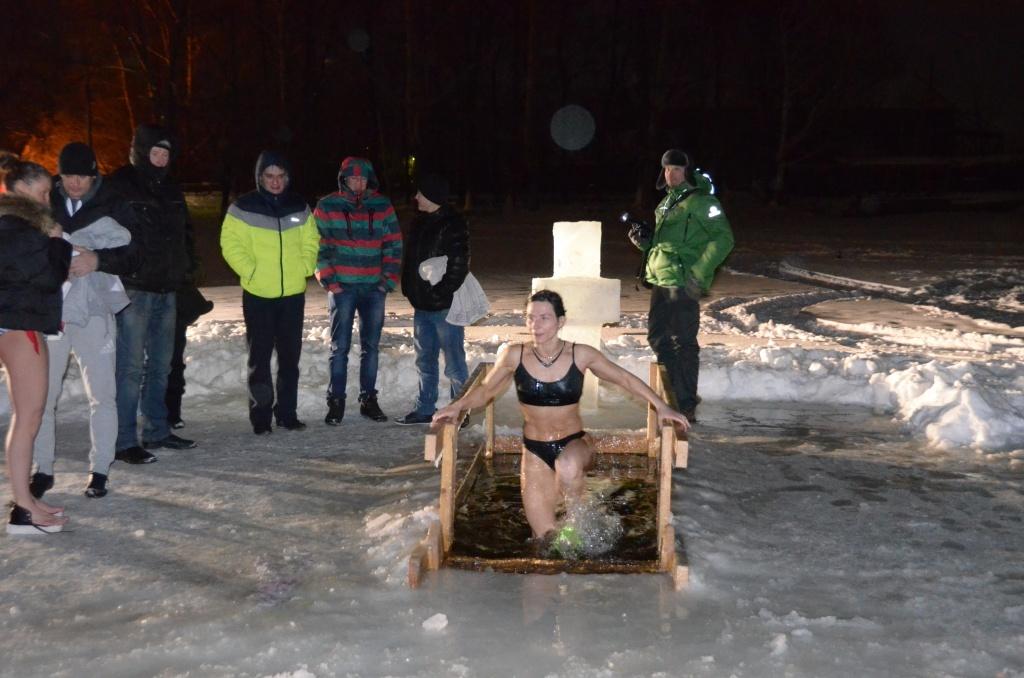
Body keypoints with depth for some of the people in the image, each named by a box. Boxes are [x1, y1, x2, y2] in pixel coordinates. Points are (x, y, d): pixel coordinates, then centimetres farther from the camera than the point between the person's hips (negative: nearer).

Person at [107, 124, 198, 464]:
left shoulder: (170, 190, 15)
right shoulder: (118, 187, -7)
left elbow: (184, 233, 24)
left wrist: (185, 268, 12)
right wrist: (118, 272, -16)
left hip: (166, 291, 8)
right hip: (134, 291, -8)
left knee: (160, 365, 14)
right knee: (131, 368, -7)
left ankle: (157, 431, 24)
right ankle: (124, 442, -2)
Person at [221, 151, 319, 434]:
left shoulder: (300, 208, 7)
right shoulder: (243, 208, -4)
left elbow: (311, 242, 14)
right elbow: (231, 244, -5)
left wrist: (304, 268, -1)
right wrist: (250, 270, -14)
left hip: (293, 293, 3)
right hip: (258, 295, -3)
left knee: (290, 356, 9)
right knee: (260, 357, 1)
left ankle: (287, 413, 19)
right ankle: (260, 417, 9)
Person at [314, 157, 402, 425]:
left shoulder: (382, 206, 5)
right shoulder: (327, 207, 0)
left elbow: (394, 245, 7)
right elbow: (319, 248, 0)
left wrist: (389, 280, 0)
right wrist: (329, 281, -6)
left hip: (374, 288, 2)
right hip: (342, 287, -2)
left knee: (371, 346, 9)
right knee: (340, 347, -2)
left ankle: (368, 400, 19)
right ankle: (335, 402, 7)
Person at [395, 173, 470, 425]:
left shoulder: (453, 225, -14)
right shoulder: (421, 222, 13)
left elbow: (459, 265, -20)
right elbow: (410, 260, 20)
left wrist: (442, 295, -21)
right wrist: (410, 290, 11)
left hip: (445, 307, -9)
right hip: (422, 305, 9)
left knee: (454, 363, -1)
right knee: (424, 361, 16)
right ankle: (424, 409, 27)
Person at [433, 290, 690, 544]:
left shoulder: (581, 355, -9)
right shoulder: (513, 355, -8)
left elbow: (625, 379, 2)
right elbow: (486, 389, 6)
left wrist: (662, 407, -6)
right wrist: (458, 406, -12)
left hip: (574, 442, -1)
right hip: (535, 451, 1)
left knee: (568, 466, -39)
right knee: (545, 537, 0)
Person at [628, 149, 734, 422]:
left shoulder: (701, 201, -8)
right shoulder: (666, 202, 19)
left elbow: (723, 238, -15)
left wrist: (698, 274, -20)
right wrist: (644, 240, 8)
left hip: (683, 283, -9)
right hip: (660, 280, 9)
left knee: (684, 343, -5)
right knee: (658, 337, 13)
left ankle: (687, 406, 2)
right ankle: (674, 394, 25)